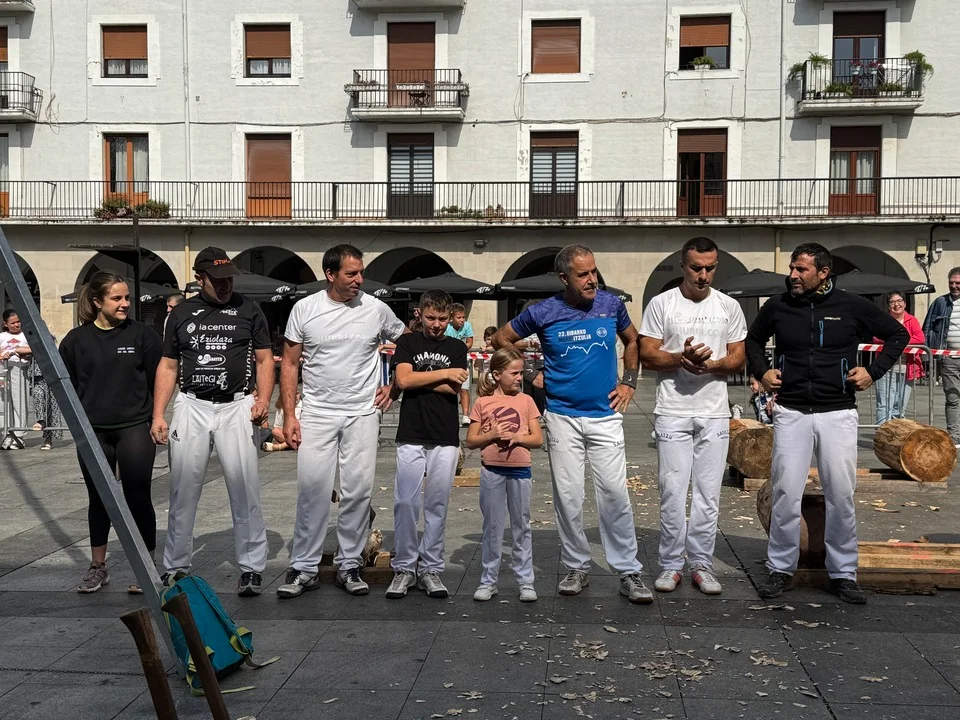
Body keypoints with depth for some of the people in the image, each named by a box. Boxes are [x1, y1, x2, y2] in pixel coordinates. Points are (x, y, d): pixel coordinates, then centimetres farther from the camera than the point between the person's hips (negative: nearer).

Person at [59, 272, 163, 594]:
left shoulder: (142, 334, -2)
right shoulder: (76, 339, 2)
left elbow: (157, 381, 1)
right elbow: (67, 386, 9)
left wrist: (153, 418, -1)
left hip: (135, 429, -2)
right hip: (93, 433, 2)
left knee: (138, 498, 0)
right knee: (98, 499, 13)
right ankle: (97, 567, 27)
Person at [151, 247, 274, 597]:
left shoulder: (248, 309, 7)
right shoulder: (181, 313, 11)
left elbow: (264, 359, 7)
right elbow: (168, 366, 12)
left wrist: (263, 399, -9)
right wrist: (158, 416, 4)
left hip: (237, 406, -2)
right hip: (191, 407, 2)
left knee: (245, 487, -5)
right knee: (183, 489, 5)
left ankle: (252, 567, 3)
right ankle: (176, 567, 17)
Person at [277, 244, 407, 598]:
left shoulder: (376, 309, 1)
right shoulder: (305, 309, -1)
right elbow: (290, 364, 3)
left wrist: (393, 387, 6)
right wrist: (289, 415, -3)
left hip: (362, 414, 1)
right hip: (317, 413, -1)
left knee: (359, 490, 2)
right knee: (312, 488, -4)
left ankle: (349, 566, 15)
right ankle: (304, 568, 7)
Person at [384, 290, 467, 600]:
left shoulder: (457, 348, 12)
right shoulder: (408, 342, 8)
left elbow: (454, 389, -3)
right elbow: (403, 380, -8)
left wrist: (415, 380, -5)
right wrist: (444, 373, -4)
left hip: (445, 438, 1)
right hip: (411, 436, -1)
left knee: (437, 505, 4)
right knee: (405, 503, -3)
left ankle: (430, 568, 12)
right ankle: (404, 568, 8)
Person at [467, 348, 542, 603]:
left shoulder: (526, 401, 4)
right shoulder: (482, 403, 2)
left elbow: (538, 439, 2)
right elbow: (471, 440, 2)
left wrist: (516, 437, -14)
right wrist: (491, 435, -14)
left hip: (520, 471, 1)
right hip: (492, 471, -1)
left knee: (522, 527, 8)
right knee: (492, 527, 8)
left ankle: (525, 581, 15)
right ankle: (488, 581, 17)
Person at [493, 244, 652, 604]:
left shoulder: (611, 304, 1)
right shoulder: (543, 313, -4)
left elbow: (632, 339, 20)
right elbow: (501, 339, 10)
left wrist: (629, 382, 9)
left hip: (605, 414, 1)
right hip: (562, 416, 0)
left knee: (615, 492, -4)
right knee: (568, 495, 3)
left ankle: (628, 572, 5)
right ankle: (576, 568, 18)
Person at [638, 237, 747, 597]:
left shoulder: (729, 306, 7)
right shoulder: (661, 304, 1)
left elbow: (738, 358, 6)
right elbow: (647, 355, -3)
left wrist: (711, 365, -14)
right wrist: (681, 358, -20)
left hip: (714, 413, 2)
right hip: (673, 412, -2)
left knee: (708, 493, 5)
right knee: (672, 491, 0)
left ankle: (701, 564, 15)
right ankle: (671, 565, 11)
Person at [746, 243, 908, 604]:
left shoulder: (852, 306, -2)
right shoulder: (777, 306, 2)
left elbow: (898, 335, 10)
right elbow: (753, 340, 22)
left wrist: (873, 372, 0)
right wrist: (761, 372, 6)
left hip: (838, 413, 0)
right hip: (791, 412, 1)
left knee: (841, 496, 2)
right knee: (786, 493, -2)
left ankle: (843, 574, 15)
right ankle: (780, 569, 12)